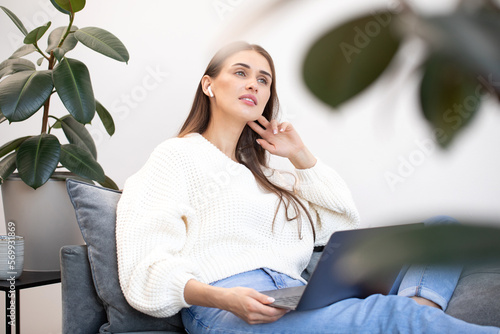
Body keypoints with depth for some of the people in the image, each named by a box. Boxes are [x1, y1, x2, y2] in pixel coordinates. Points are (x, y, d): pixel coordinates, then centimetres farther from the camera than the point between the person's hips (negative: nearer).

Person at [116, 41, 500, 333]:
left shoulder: (261, 172, 30)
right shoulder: (178, 155, 9)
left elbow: (346, 220, 28)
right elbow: (147, 268, -4)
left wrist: (300, 155, 20)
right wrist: (223, 298, -22)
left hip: (295, 301, 7)